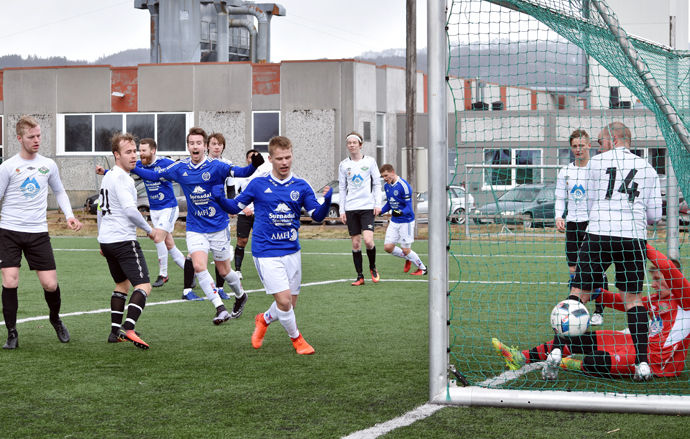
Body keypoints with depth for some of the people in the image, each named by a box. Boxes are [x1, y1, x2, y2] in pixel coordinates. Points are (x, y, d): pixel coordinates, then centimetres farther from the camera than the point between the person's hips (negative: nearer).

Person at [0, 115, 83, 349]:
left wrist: (69, 215, 6)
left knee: (50, 284, -1)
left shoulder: (48, 165, 7)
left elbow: (59, 192, 21)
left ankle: (55, 319, 29)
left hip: (38, 233, 2)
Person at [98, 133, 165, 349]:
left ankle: (115, 331, 19)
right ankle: (128, 329, -27)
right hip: (124, 240, -10)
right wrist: (150, 230, -11)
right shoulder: (122, 178, -14)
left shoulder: (107, 176, 16)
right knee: (143, 286, -12)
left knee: (122, 283, 22)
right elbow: (130, 210, -23)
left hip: (106, 240, 10)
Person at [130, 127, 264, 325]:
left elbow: (242, 172, -22)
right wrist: (131, 168, 0)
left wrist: (254, 166, -43)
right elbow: (154, 175, 9)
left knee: (224, 271, 8)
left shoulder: (215, 167, -13)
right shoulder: (180, 168, -1)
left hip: (218, 227, -2)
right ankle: (220, 308, -12)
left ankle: (240, 295, 38)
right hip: (195, 228, 2)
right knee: (199, 266, -17)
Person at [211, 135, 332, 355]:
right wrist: (220, 199, -15)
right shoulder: (258, 184, -2)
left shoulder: (301, 186, 4)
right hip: (266, 252, -4)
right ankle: (296, 338, 13)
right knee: (284, 300, -14)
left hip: (292, 250, 4)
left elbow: (317, 215, 1)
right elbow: (235, 207, 6)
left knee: (291, 304, 9)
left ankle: (264, 320, 40)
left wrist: (326, 201, -20)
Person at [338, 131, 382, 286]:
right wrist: (342, 210, 6)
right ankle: (360, 276, 8)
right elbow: (342, 188, 11)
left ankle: (373, 267, 10)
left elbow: (377, 184, 7)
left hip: (368, 206, -2)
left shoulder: (370, 161, 3)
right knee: (355, 243, 2)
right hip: (351, 208, 2)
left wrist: (377, 204, -2)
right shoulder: (344, 165, 7)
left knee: (368, 240, -16)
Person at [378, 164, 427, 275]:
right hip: (394, 222, 7)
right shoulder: (386, 186, 5)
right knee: (388, 247, 0)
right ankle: (407, 259, 26)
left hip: (406, 222, -7)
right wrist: (380, 211, 5)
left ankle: (422, 268, 20)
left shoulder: (404, 186, -19)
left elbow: (409, 207, -19)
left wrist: (401, 213, -38)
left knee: (406, 250, -3)